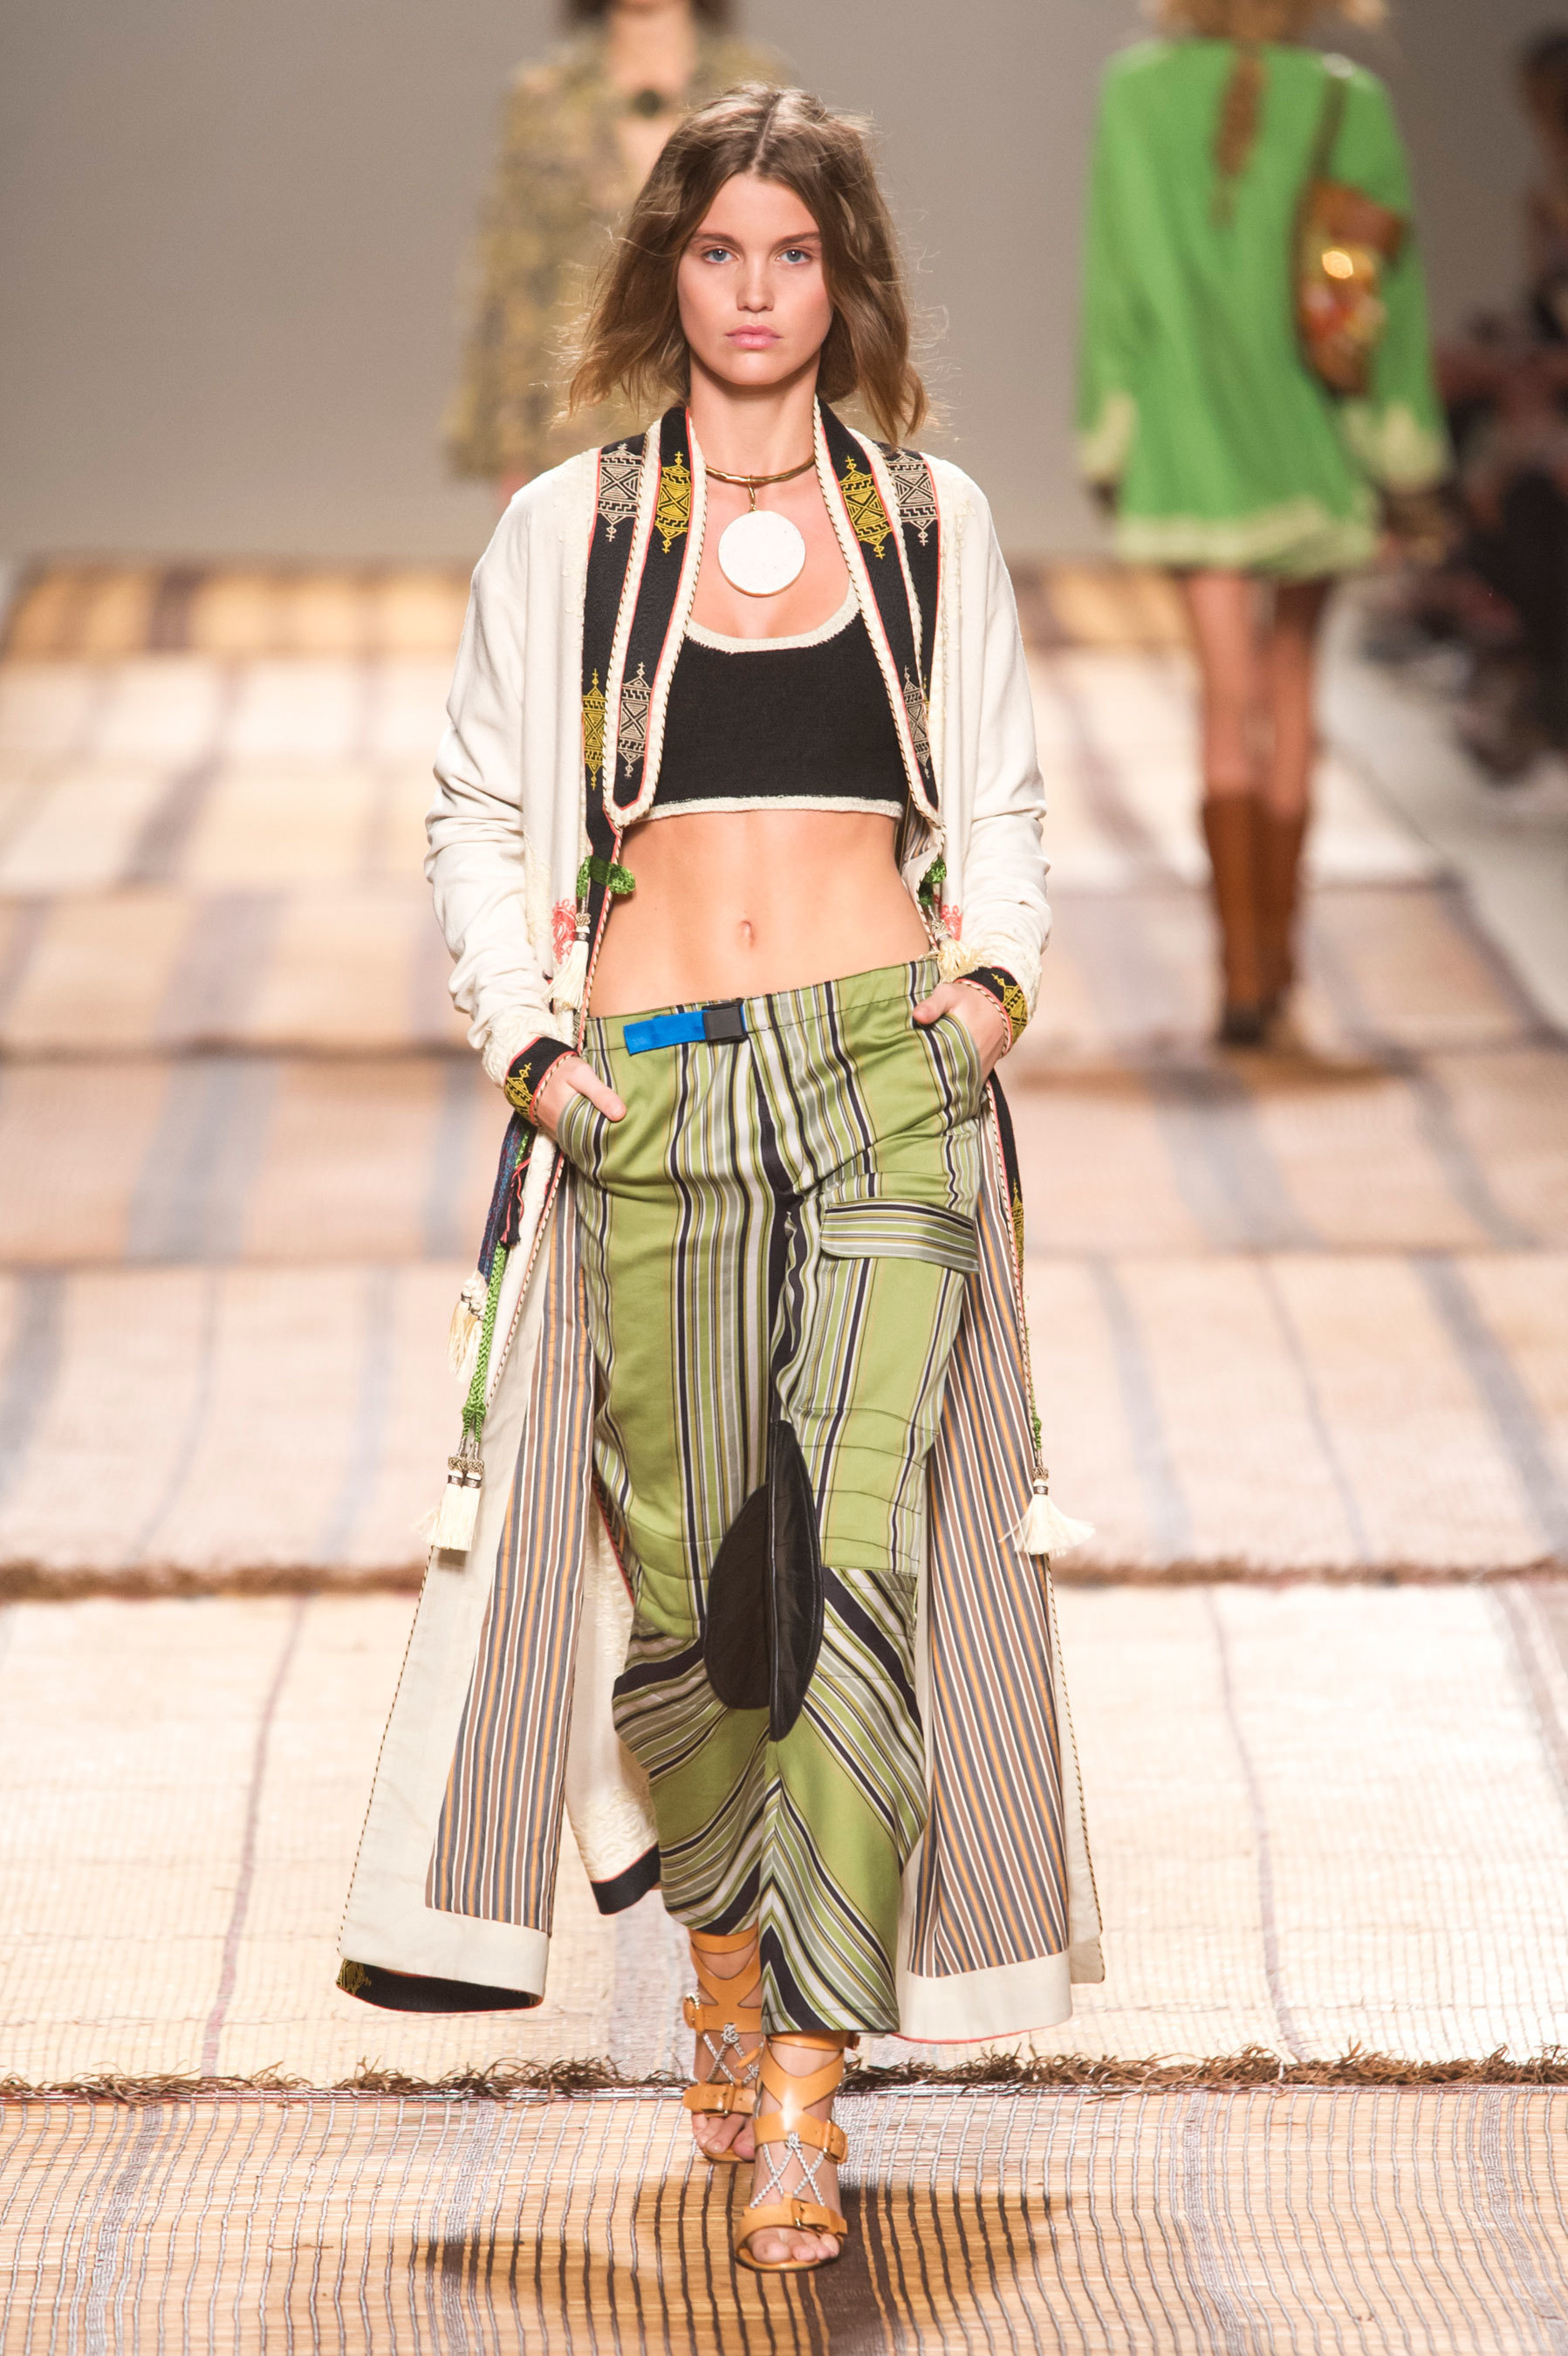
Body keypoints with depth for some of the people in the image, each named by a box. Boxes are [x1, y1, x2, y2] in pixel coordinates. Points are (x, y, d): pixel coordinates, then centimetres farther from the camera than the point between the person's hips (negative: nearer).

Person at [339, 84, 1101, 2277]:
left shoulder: (934, 521, 11)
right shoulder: (565, 531, 8)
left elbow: (1001, 806, 19)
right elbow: (481, 815, 11)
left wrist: (991, 971, 0)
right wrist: (525, 1040, -2)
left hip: (887, 1068, 0)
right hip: (647, 1100, 0)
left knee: (865, 1548, -12)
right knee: (685, 1564, 3)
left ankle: (802, 2091, -11)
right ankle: (723, 1949, 30)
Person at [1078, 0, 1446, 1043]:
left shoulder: (1137, 95, -6)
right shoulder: (1353, 106, -5)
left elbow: (1118, 275, -4)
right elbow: (1394, 292, -3)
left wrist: (1109, 441, 4)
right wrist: (1410, 466, 4)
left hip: (1195, 440, -1)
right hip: (1316, 443, 1)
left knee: (1229, 699, -2)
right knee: (1293, 683, 17)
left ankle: (1243, 969, -13)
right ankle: (1277, 947, 25)